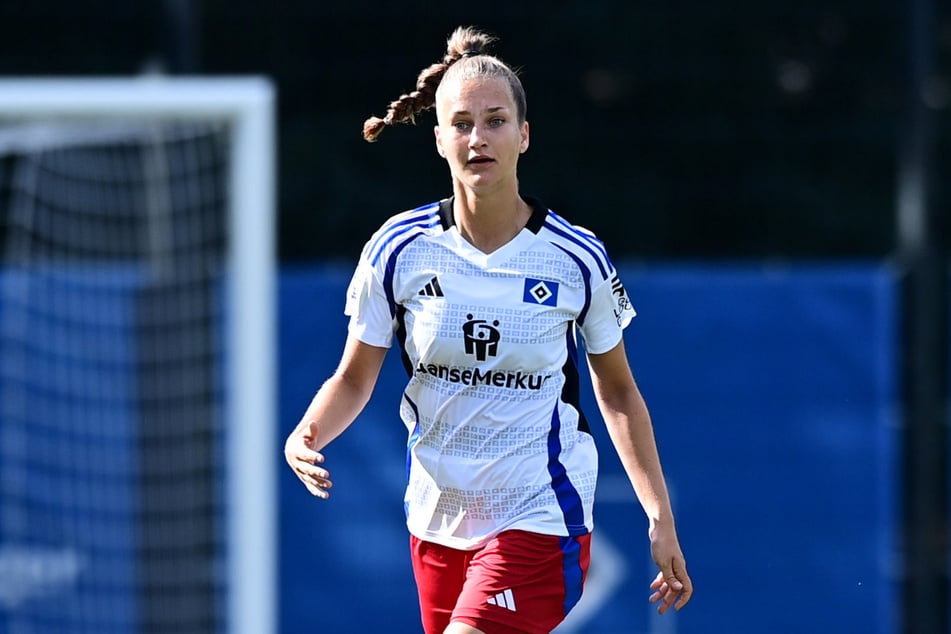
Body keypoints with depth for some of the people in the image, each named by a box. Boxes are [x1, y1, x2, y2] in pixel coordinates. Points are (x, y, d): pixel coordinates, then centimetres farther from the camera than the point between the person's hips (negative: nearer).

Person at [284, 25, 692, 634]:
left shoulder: (577, 258, -8)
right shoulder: (399, 249, -5)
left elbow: (618, 391, 5)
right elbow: (354, 378, 4)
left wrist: (661, 518, 2)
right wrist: (308, 435, -17)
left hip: (542, 520, -4)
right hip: (437, 516, 4)